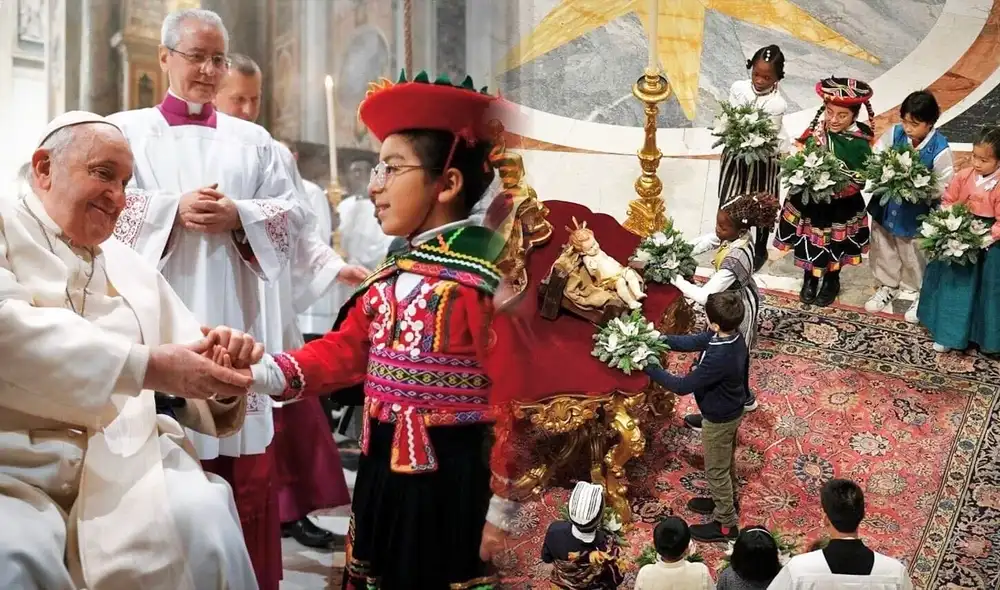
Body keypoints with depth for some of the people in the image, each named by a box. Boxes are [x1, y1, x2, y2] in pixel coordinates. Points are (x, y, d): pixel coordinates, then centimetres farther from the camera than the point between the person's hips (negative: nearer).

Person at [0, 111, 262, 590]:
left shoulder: (133, 269, 21)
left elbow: (193, 386, 16)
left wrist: (222, 376, -8)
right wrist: (147, 366, -18)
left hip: (125, 463, 5)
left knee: (204, 528, -24)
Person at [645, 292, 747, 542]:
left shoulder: (719, 359, -42)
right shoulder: (732, 335, -16)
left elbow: (683, 386, -33)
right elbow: (694, 341, -3)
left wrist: (649, 368, -26)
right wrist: (661, 340, -13)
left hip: (719, 418, -8)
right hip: (731, 411, 8)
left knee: (716, 470, 14)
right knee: (726, 461, 30)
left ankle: (725, 524, 32)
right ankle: (726, 501, 53)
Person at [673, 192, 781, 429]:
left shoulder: (733, 260, -42)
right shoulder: (739, 236, -16)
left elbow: (704, 296, -40)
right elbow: (707, 241, 1)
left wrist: (676, 279, -31)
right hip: (742, 302, 9)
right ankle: (744, 397, 56)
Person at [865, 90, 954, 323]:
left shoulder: (940, 150, -24)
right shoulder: (895, 133, -14)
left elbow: (945, 186, -18)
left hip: (917, 213, -4)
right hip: (887, 206, 4)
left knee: (914, 257, 15)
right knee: (883, 250, 22)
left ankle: (922, 295, 39)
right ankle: (888, 286, 47)